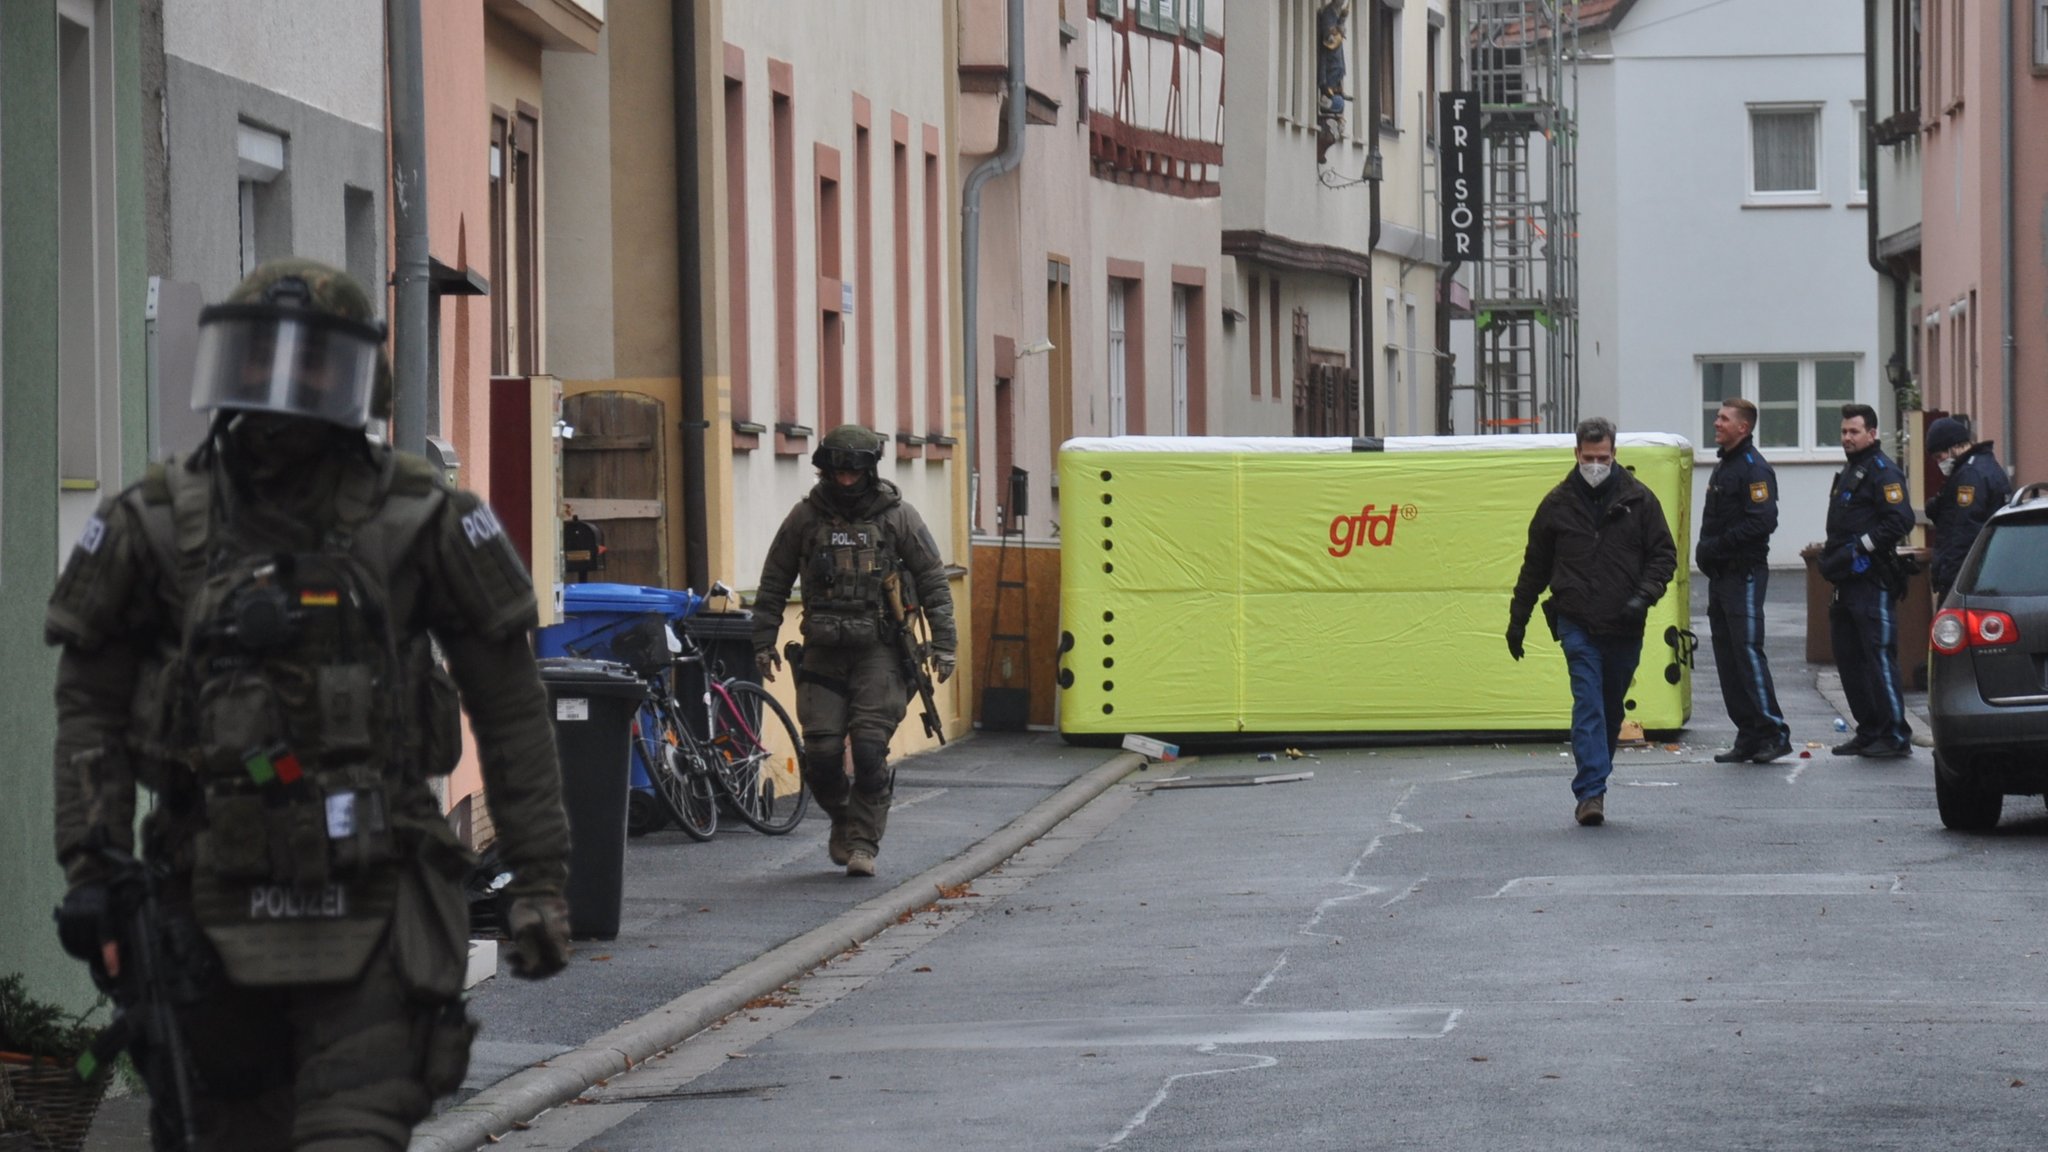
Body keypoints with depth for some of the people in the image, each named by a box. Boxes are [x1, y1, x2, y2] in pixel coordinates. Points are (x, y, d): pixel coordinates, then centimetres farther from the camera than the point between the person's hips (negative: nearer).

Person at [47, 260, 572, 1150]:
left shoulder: (421, 520, 0)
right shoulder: (159, 525, 5)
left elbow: (511, 708, 5)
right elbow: (90, 703, 9)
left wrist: (538, 877, 3)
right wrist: (91, 866, 0)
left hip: (372, 902, -2)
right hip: (217, 901, 2)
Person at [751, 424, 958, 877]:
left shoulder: (898, 516, 0)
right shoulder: (805, 517, 5)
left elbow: (933, 581, 3)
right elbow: (774, 584, 12)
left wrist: (944, 643, -2)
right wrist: (763, 641, 8)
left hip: (879, 652, -2)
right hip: (823, 651, 2)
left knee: (869, 750, -12)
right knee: (821, 753, -3)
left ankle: (863, 841, -2)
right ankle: (843, 820, 23)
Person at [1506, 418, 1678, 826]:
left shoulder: (1638, 499, 3)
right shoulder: (1558, 504, 5)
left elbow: (1664, 554, 6)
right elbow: (1535, 565, 13)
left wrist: (1644, 594, -11)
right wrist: (1517, 619, 14)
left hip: (1624, 626, 1)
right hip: (1577, 623, -1)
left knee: (1611, 709, 11)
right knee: (1588, 704, -14)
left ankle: (1592, 787, 24)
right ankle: (1591, 793, -19)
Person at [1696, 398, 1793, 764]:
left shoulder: (1754, 468, -11)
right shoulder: (1723, 466, 19)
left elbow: (1763, 521, -21)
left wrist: (1716, 546, -19)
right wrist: (1706, 551, 7)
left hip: (1745, 574, -10)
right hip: (1720, 576, 10)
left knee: (1748, 650, -13)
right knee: (1728, 657, 8)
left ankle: (1774, 733, -10)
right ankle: (1749, 737, 12)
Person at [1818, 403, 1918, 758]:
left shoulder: (1883, 472, -9)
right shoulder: (1848, 472, 21)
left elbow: (1900, 521, -20)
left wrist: (1858, 549, -19)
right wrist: (1832, 554, 15)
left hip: (1872, 580, -10)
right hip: (1848, 581, 10)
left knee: (1879, 656, -11)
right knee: (1849, 658, 10)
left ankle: (1896, 735, -11)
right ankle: (1868, 732, 16)